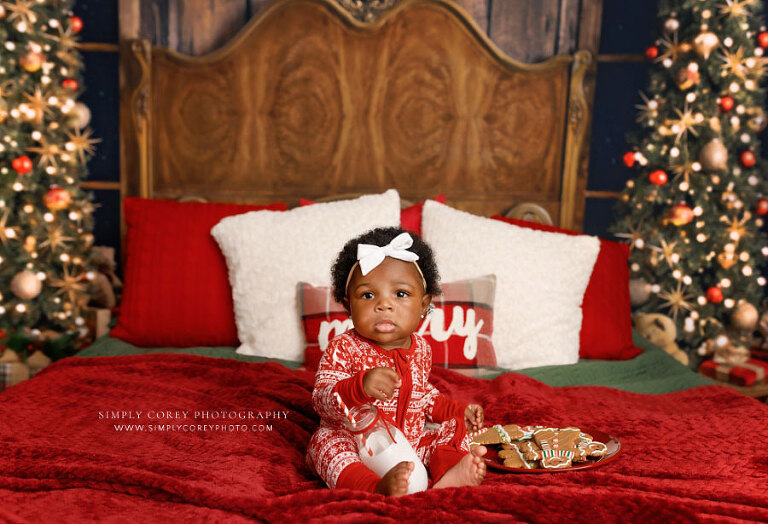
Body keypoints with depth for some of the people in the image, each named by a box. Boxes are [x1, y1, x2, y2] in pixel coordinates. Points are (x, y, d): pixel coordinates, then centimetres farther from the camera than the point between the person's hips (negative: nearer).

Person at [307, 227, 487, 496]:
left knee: (454, 429, -5)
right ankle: (378, 488, -53)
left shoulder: (420, 349, 5)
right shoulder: (344, 348, -14)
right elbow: (323, 400, -24)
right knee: (327, 442, -31)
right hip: (356, 443, -5)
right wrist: (361, 386, -42)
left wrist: (456, 410, 13)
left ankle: (447, 473, -32)